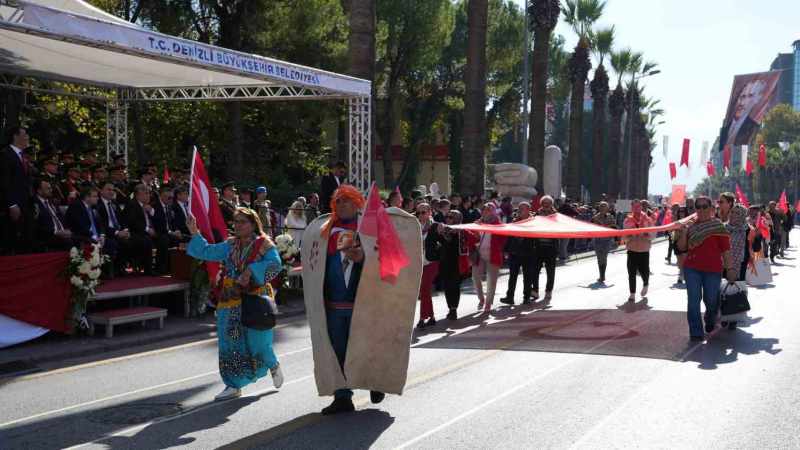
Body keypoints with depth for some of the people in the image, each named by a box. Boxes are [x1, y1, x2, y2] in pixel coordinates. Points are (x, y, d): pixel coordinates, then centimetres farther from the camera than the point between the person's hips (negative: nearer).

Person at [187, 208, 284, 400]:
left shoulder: (264, 244, -5)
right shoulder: (230, 245, 12)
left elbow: (275, 264, -20)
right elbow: (207, 251, 11)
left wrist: (252, 270, -28)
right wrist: (195, 233, 1)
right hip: (231, 303, 5)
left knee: (257, 341, -2)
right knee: (230, 344, 4)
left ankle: (274, 366, 30)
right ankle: (234, 386, 14)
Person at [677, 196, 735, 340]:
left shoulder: (718, 226, -2)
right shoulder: (691, 226, 7)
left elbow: (726, 249, -3)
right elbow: (681, 247, 6)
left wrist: (730, 267, -6)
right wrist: (684, 232, -9)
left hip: (713, 269, -2)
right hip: (692, 268, 2)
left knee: (711, 300, 10)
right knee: (693, 300, -3)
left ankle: (710, 322, 41)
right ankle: (696, 332, 3)